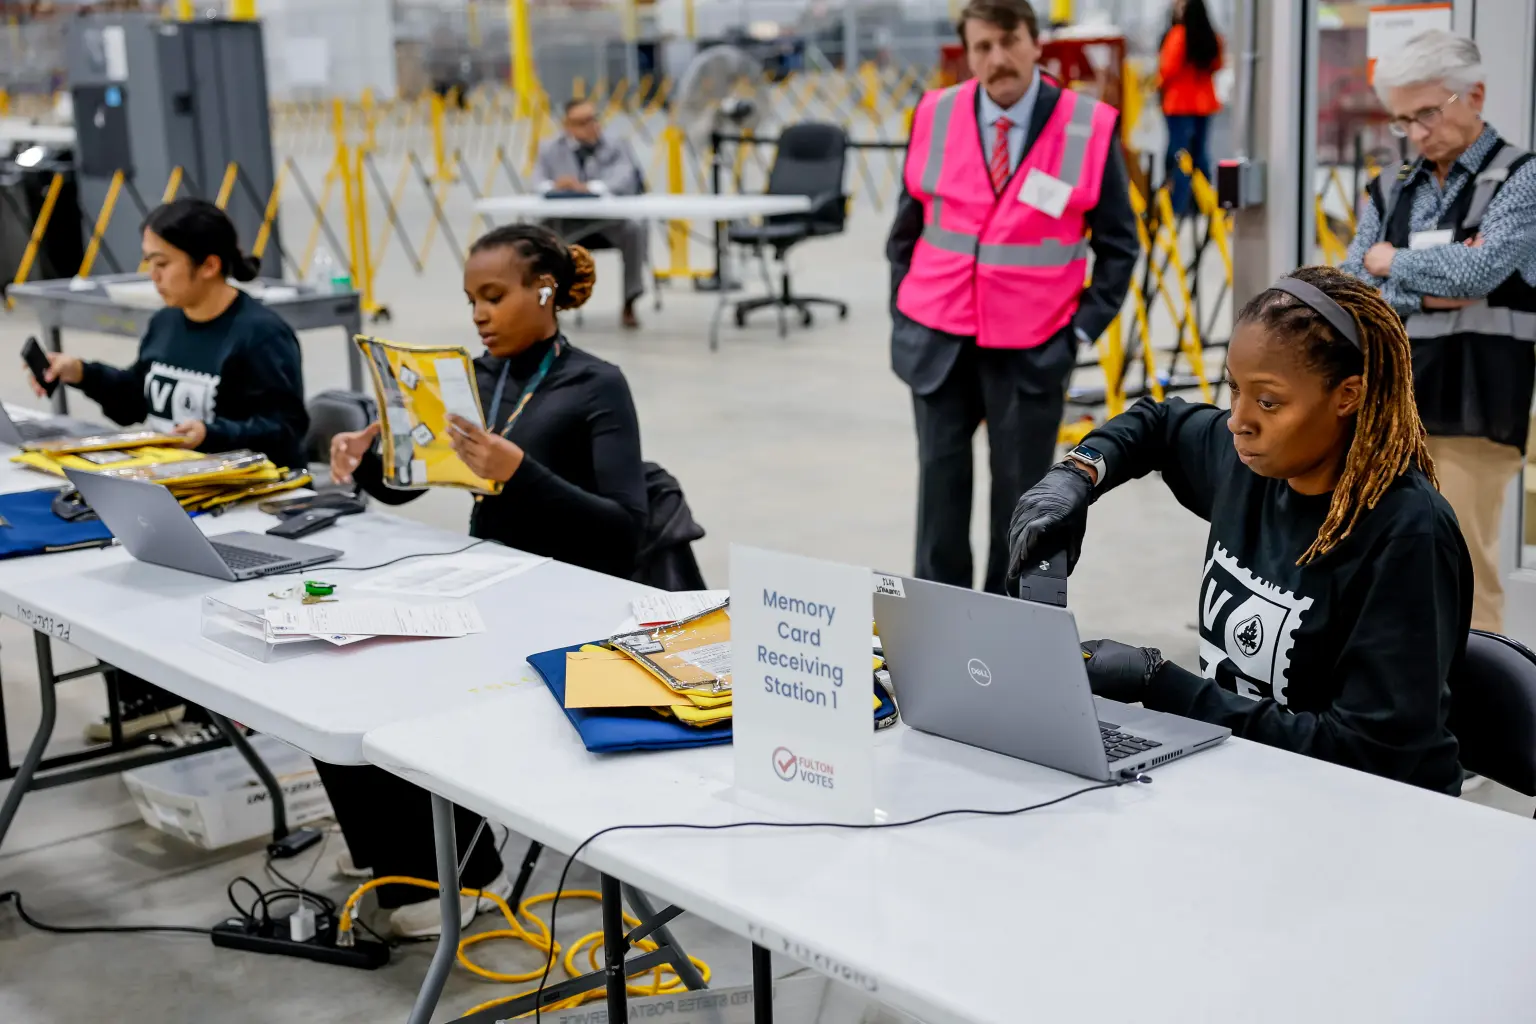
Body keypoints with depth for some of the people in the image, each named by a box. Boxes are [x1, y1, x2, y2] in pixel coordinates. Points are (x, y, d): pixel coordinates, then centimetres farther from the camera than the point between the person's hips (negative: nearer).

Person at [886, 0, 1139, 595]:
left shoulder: (1089, 129, -8)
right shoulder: (935, 117, -1)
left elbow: (1118, 244, 1)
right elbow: (907, 227, 11)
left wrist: (1085, 326, -5)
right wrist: (901, 310, 8)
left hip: (1033, 349, -2)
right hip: (937, 340, 2)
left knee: (1020, 487, 7)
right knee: (941, 477, 7)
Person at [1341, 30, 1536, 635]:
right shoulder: (1391, 191, 13)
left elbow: (1480, 270, -17)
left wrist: (1392, 262, -1)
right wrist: (1425, 295, -10)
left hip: (1471, 405, -5)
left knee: (1463, 574, -4)